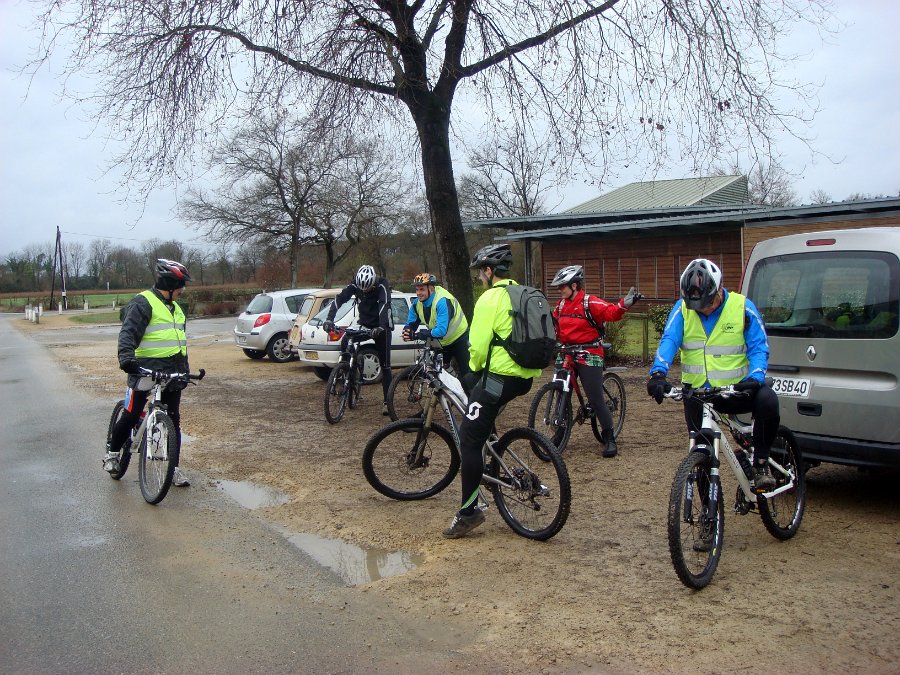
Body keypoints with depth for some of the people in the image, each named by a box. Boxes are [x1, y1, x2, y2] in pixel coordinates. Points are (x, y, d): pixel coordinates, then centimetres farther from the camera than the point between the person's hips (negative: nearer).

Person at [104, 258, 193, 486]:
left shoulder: (175, 308, 19)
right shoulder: (142, 303, -8)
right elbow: (128, 332, -19)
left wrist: (186, 369, 23)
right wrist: (126, 357, -35)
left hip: (172, 373, 7)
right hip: (145, 369, -7)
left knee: (173, 420, 5)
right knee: (131, 416, -1)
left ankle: (173, 468, 11)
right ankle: (112, 453, 23)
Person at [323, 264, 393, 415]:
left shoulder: (382, 285, -25)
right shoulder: (354, 285, -14)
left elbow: (385, 306, -38)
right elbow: (339, 299, -22)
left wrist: (381, 327, -52)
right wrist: (329, 319, -37)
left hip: (381, 327, -4)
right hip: (364, 324, 4)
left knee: (385, 365, -4)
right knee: (345, 342, -21)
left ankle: (387, 401, 1)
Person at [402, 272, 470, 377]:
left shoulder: (442, 301, -32)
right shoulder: (417, 303, -9)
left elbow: (442, 330, -39)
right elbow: (411, 323, -5)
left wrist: (416, 335, -43)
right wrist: (407, 331, -31)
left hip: (459, 339, -7)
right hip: (441, 343, 7)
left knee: (466, 374, -5)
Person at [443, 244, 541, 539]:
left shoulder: (490, 298, -11)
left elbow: (479, 343, -16)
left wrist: (476, 367, 6)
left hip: (499, 376, -10)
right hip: (526, 375, 10)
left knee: (469, 438, -4)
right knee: (467, 384, 32)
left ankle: (469, 512, -2)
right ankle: (477, 458, 33)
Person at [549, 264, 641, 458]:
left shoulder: (590, 303, -12)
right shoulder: (560, 306, 8)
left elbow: (611, 312, -25)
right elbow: (553, 326, 18)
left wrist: (624, 304, -41)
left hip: (588, 355, -6)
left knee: (596, 399, -5)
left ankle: (610, 439, 7)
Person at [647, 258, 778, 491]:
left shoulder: (742, 307, -6)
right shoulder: (682, 309, -3)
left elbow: (759, 347, -7)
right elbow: (668, 341, -16)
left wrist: (755, 377, -27)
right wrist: (658, 373, -35)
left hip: (736, 389, -2)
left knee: (767, 400, -31)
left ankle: (761, 463, -11)